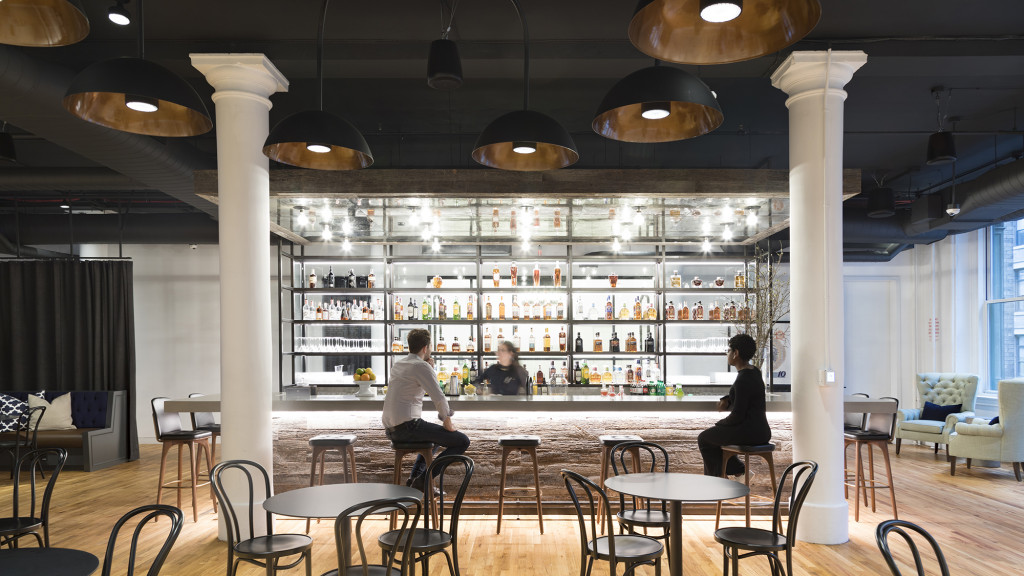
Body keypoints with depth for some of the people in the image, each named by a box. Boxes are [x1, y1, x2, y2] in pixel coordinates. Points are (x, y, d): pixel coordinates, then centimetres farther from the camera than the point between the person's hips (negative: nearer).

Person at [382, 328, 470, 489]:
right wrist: (447, 422, -2)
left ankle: (414, 478, 19)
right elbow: (439, 398, -17)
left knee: (434, 435, 35)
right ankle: (423, 480, -9)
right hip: (408, 426, -9)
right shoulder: (421, 366, -10)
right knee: (462, 441, -6)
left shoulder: (397, 364, 17)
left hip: (391, 431, 9)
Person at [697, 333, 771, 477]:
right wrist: (725, 401, 2)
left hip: (748, 433, -9)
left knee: (704, 439, 10)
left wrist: (720, 424, -2)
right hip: (761, 431, 9)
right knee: (713, 435, 26)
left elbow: (737, 415, -20)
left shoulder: (743, 380, -20)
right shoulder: (754, 372, 9)